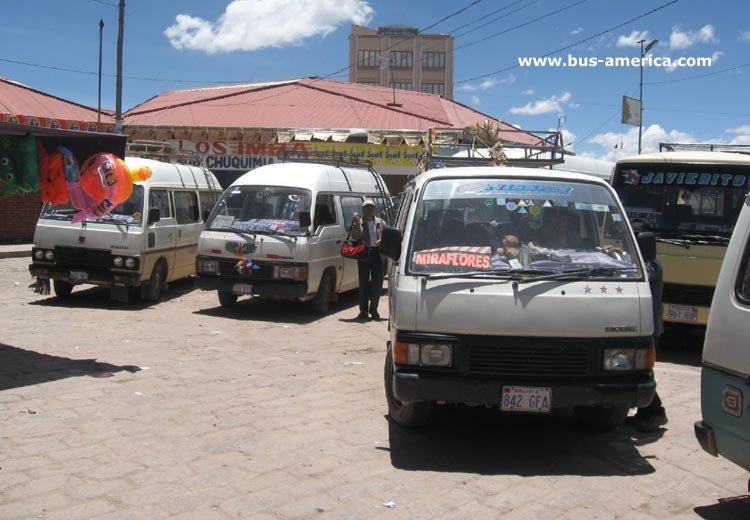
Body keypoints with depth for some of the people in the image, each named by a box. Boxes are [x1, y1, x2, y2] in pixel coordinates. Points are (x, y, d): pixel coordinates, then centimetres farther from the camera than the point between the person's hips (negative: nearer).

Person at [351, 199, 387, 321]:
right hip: (364, 255, -1)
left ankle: (373, 310, 15)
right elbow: (354, 237, -11)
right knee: (363, 284, 4)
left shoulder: (381, 223, 11)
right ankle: (363, 311, 11)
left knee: (378, 283, 1)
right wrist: (357, 222, -20)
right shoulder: (359, 223, 4)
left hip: (377, 254, 2)